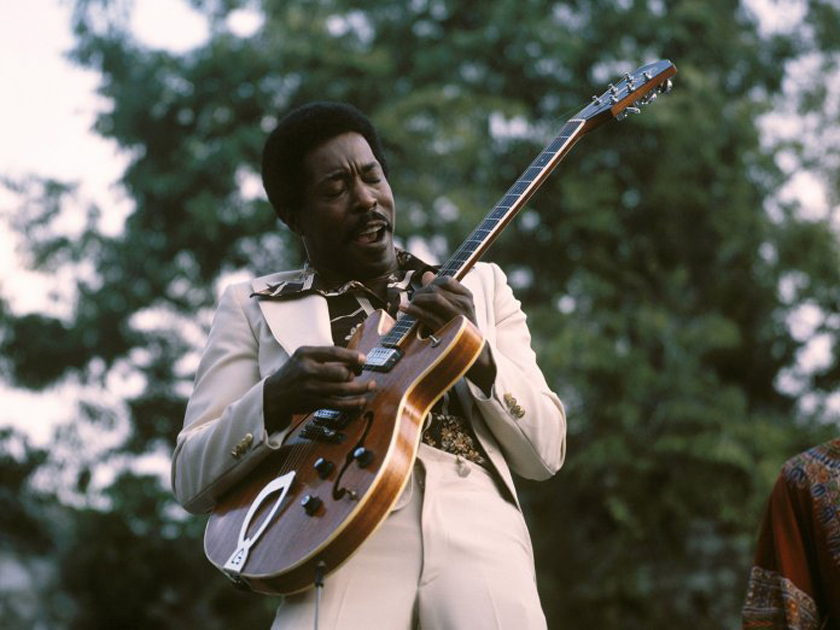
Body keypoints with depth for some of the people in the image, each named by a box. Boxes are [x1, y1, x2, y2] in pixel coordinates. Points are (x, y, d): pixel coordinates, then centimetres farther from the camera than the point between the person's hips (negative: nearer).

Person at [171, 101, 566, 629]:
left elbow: (547, 453, 11)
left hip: (474, 522, 2)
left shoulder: (480, 286, 19)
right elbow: (191, 480, 8)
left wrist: (476, 350, -6)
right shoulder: (253, 306, 15)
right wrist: (275, 400, -10)